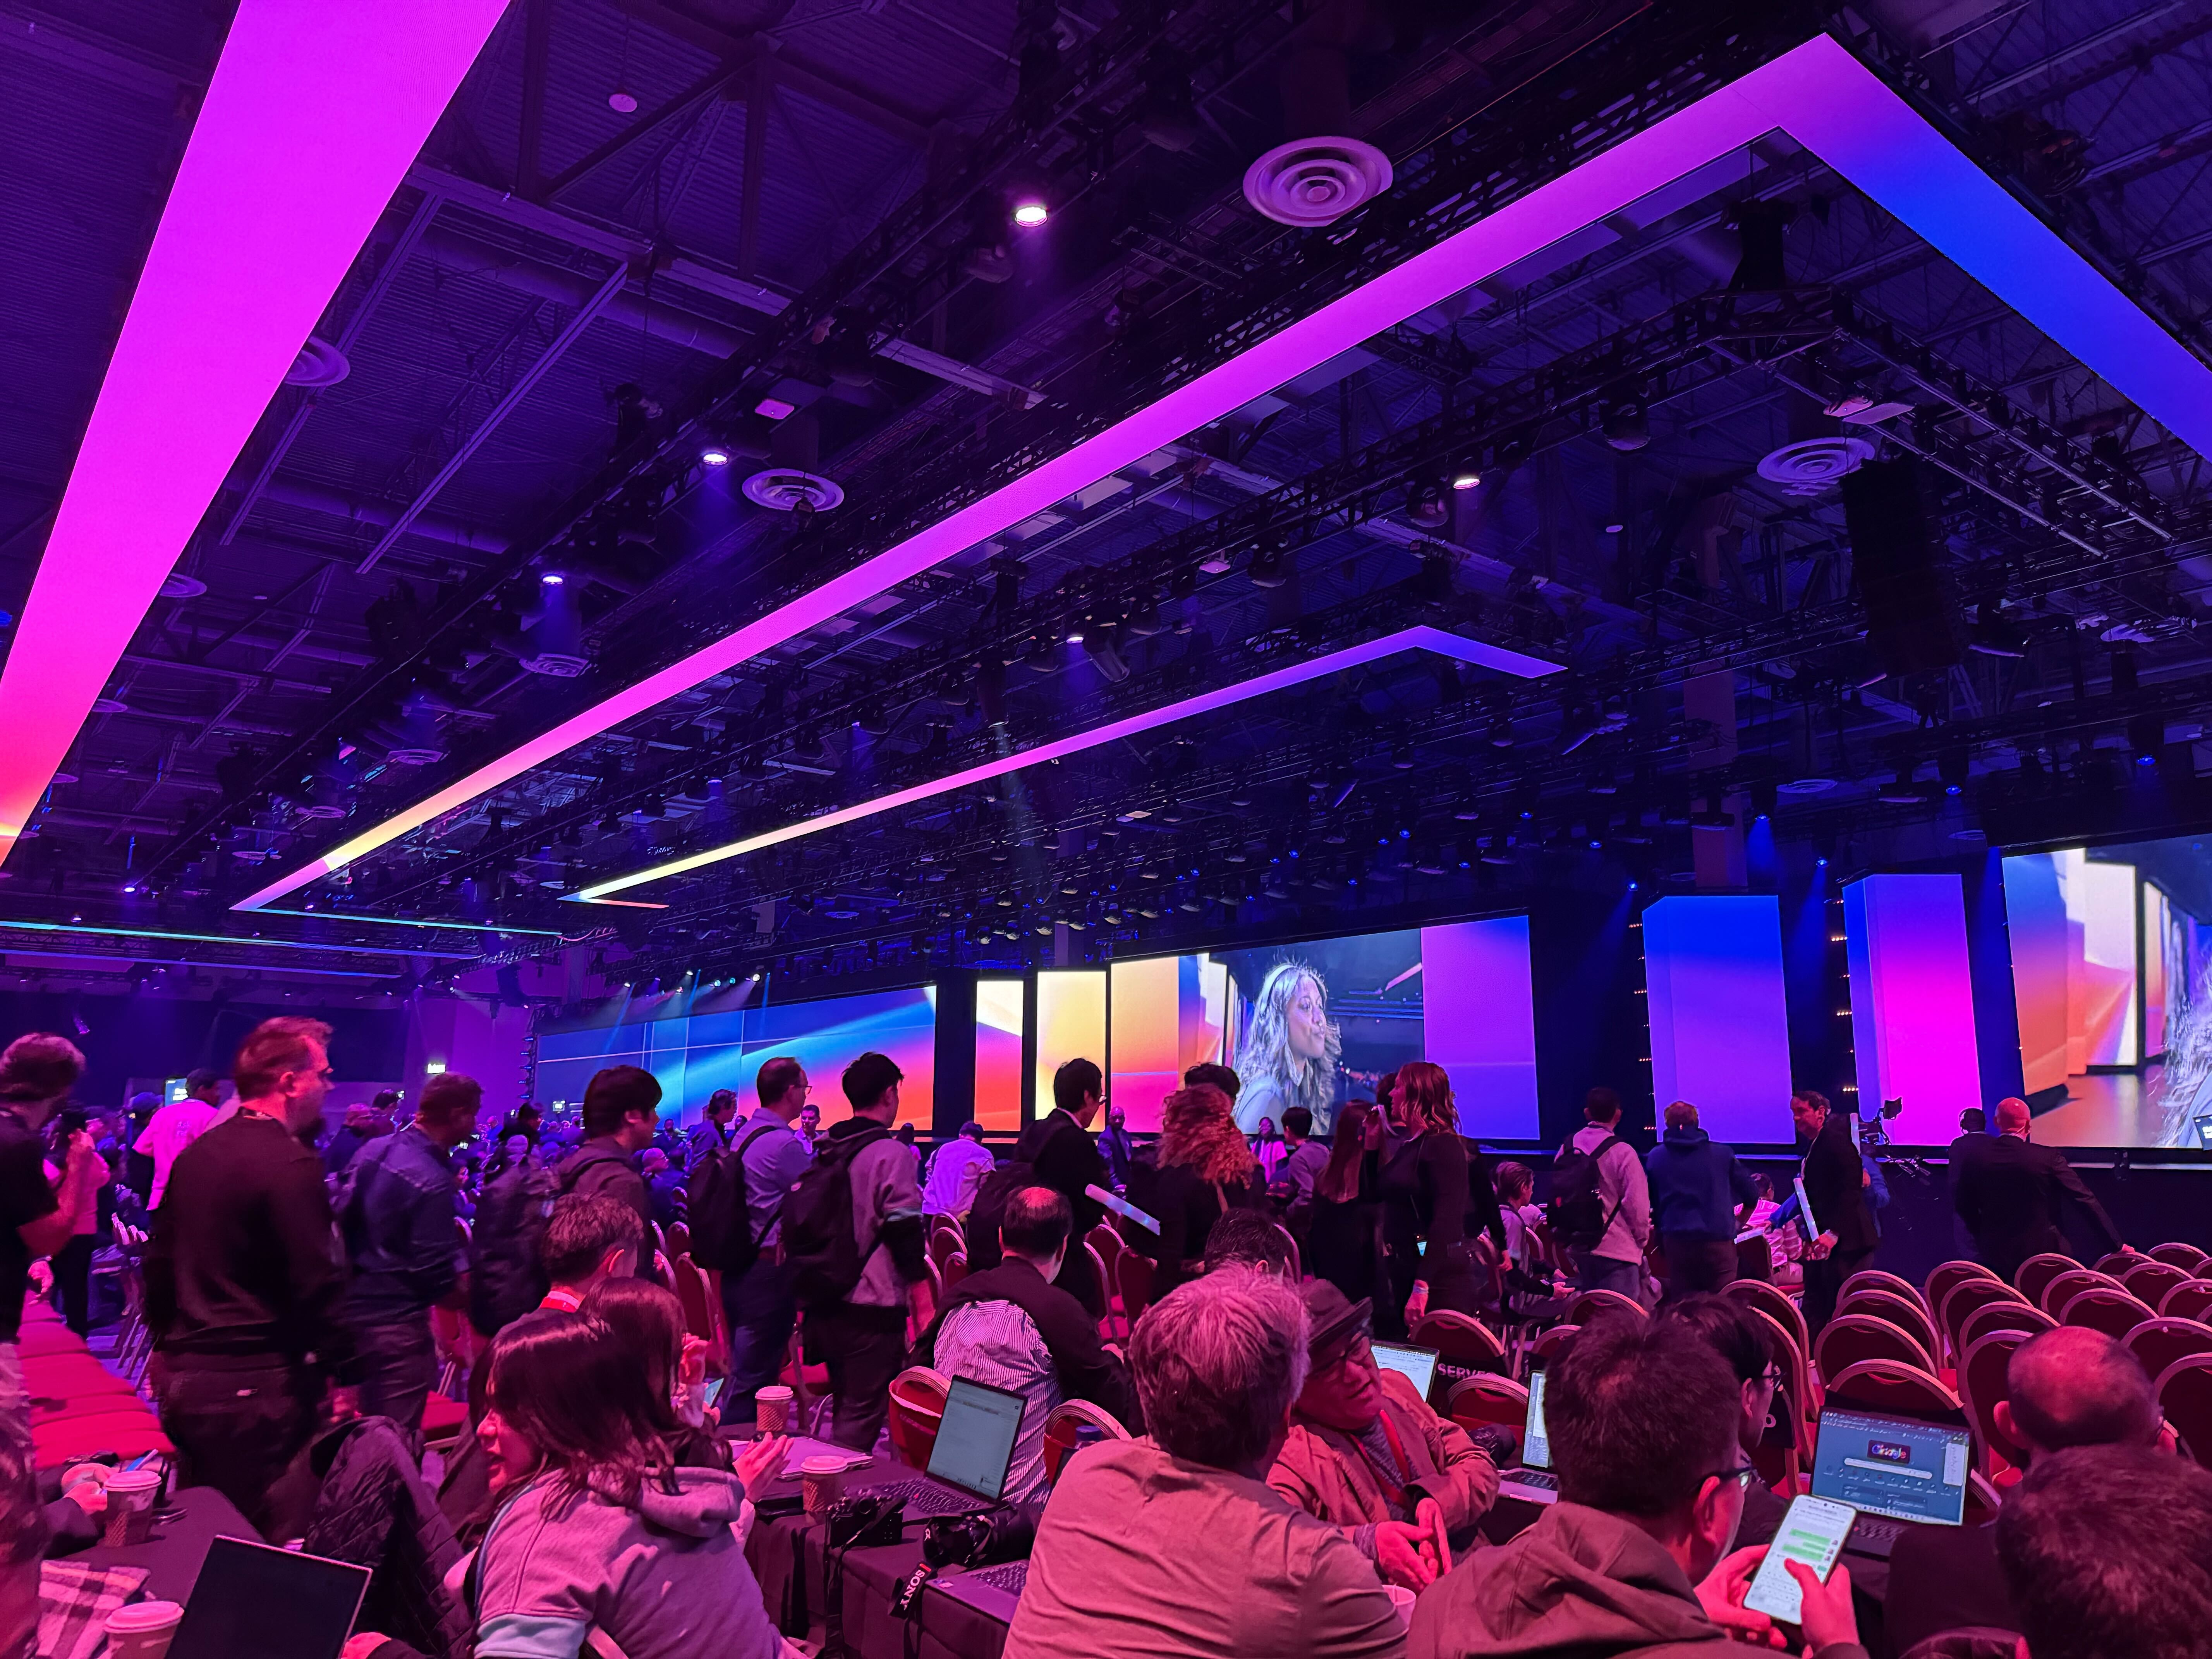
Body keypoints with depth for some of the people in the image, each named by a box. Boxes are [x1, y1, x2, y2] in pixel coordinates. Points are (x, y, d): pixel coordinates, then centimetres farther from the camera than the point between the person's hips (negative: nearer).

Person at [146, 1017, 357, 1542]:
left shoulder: (195, 1154, 9)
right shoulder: (290, 1163, -18)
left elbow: (159, 1262, 17)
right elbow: (318, 1282, -19)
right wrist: (344, 1374, -11)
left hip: (185, 1377, 9)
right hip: (257, 1385, -9)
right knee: (270, 1543, -1)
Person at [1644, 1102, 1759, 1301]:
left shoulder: (1655, 1157, 6)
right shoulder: (1723, 1154, 5)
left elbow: (1652, 1203, 8)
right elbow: (1751, 1196, 8)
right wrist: (1738, 1224, 24)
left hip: (1676, 1242, 1)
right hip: (1719, 1240, -1)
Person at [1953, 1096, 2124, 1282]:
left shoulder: (1976, 1161, -6)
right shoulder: (2049, 1157, -13)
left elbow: (1964, 1207, 4)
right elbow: (2085, 1199, -10)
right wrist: (2116, 1244, -4)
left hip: (1996, 1255, 1)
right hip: (2044, 1253, -1)